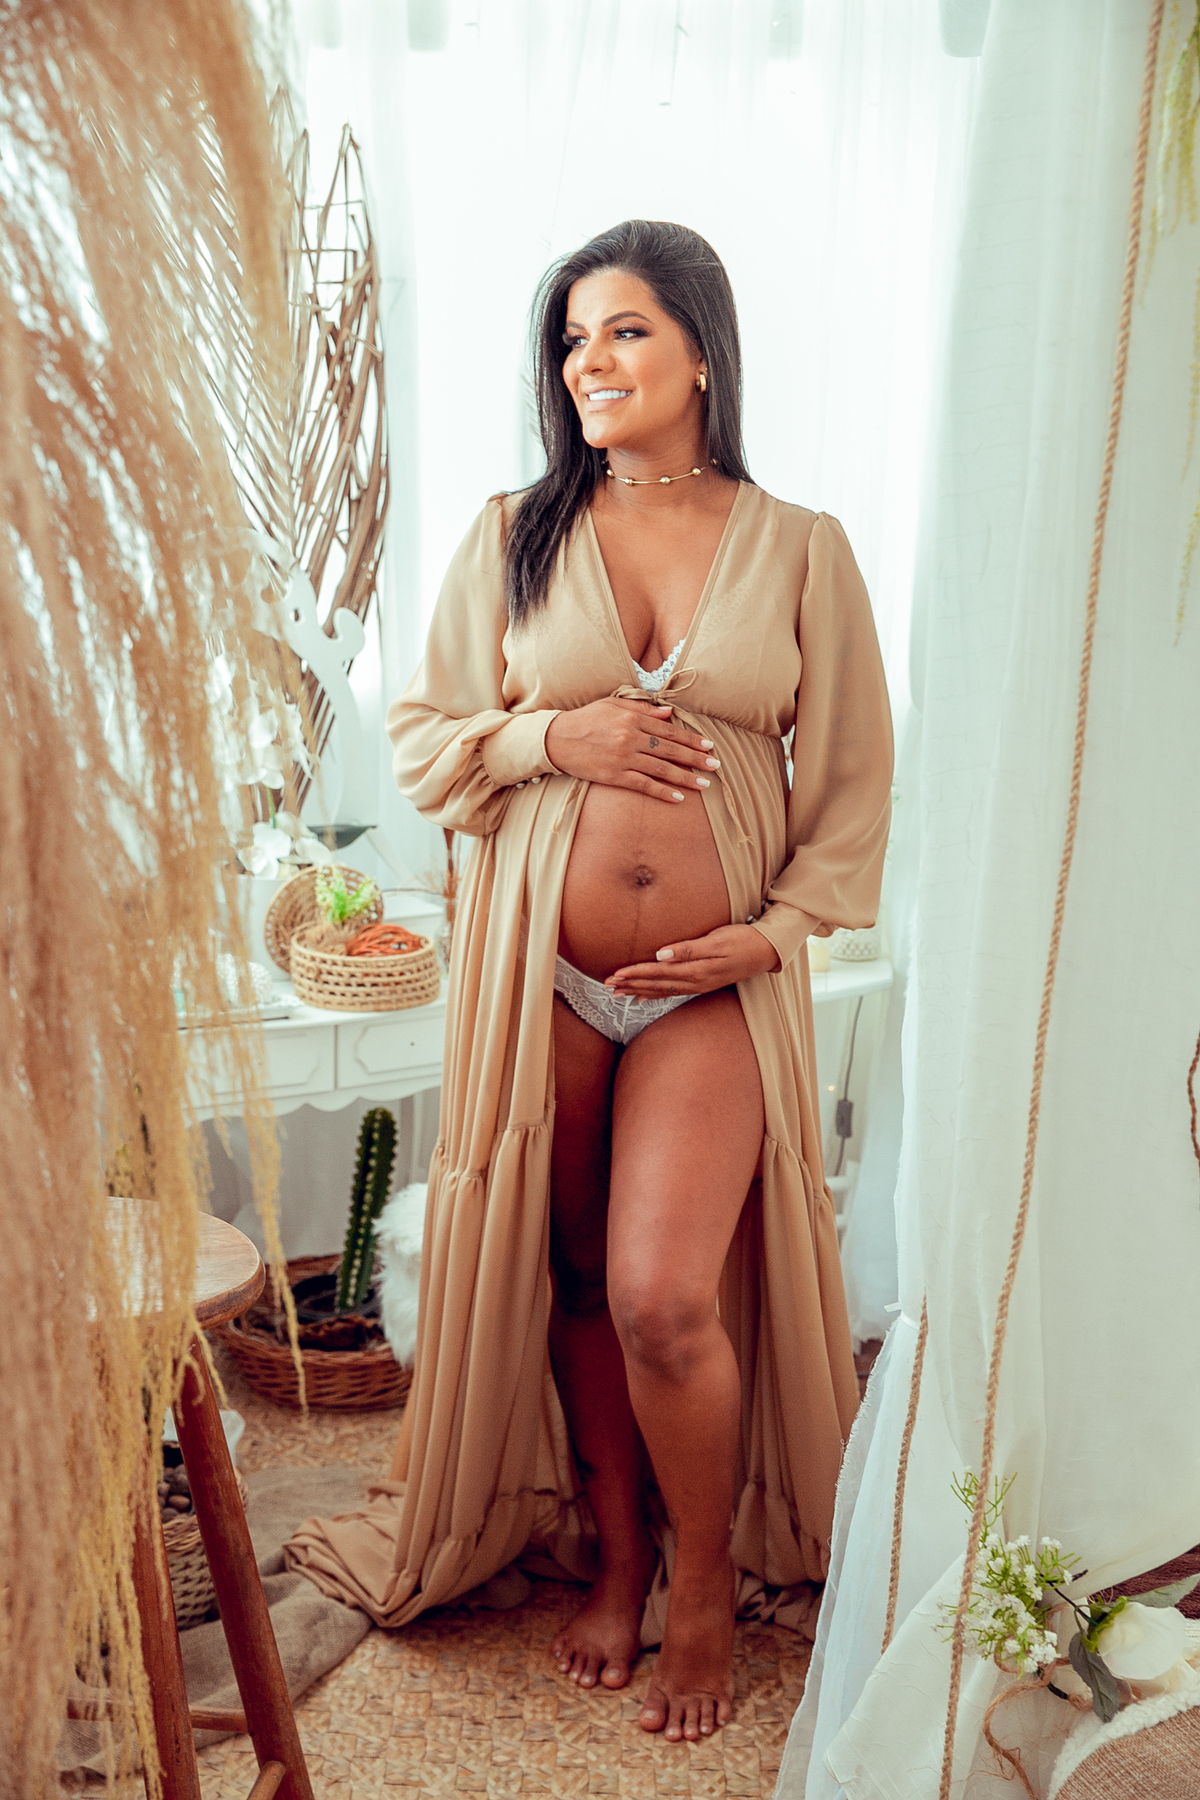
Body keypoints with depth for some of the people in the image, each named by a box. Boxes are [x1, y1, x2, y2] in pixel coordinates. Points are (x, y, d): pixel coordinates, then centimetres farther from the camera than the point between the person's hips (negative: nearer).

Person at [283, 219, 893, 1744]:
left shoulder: (801, 549, 3)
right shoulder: (512, 538, 6)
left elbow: (854, 775, 6)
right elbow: (419, 735, 7)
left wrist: (781, 927, -7)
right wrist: (554, 734, -11)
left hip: (716, 984, -1)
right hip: (543, 971, 2)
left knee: (664, 1298, -9)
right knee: (576, 1285, 10)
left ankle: (706, 1576, 21)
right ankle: (617, 1554, 35)